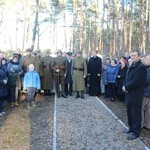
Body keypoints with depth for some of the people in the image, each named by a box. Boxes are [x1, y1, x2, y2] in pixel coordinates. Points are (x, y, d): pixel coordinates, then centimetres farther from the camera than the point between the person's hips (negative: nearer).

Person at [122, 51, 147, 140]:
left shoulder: (141, 67, -16)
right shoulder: (131, 67, 15)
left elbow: (136, 82, -23)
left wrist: (126, 87, -13)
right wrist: (125, 86, -5)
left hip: (136, 96, -9)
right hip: (129, 94, 9)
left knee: (135, 115, 2)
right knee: (130, 113, 18)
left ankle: (136, 132, 14)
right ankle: (132, 128, 32)